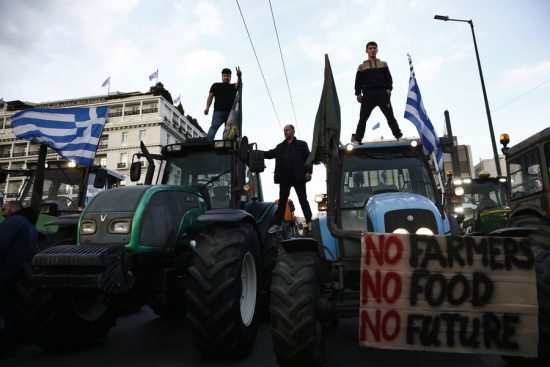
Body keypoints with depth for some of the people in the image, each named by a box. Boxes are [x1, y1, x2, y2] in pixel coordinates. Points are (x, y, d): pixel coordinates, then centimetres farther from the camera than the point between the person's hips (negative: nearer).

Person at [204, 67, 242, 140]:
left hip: (230, 112, 2)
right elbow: (210, 96, 13)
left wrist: (239, 76, -26)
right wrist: (207, 107, -2)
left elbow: (238, 84, -3)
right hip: (218, 111, -2)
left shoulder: (233, 86, 19)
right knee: (214, 127, -16)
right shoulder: (216, 85, 20)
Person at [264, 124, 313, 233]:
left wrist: (308, 171, -13)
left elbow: (308, 158, -1)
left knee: (303, 200, 0)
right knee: (282, 201, 7)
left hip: (298, 176, -4)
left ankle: (309, 222, 2)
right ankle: (277, 224, 12)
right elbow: (270, 154, 15)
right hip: (284, 177, 4)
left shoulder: (301, 144, 6)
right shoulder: (280, 146, 19)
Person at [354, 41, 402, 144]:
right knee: (363, 118, -7)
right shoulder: (362, 66, 17)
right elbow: (358, 81, 11)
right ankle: (357, 140, -6)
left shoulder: (383, 64, 20)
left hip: (382, 93, 1)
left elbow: (388, 78, 11)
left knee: (390, 116, -4)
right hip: (368, 94, 0)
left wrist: (389, 89, -5)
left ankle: (399, 136, -3)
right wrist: (358, 93, -3)